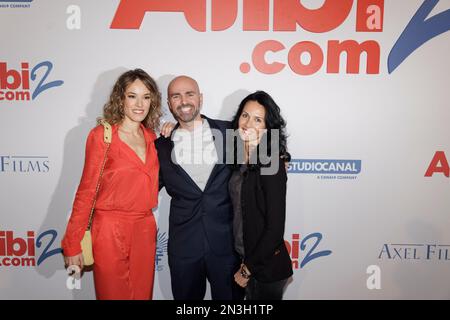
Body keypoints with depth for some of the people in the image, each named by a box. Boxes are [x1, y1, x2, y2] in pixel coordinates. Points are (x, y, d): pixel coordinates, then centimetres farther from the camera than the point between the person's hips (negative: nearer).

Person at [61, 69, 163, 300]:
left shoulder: (151, 137, 6)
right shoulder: (102, 135, -9)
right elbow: (87, 190, -8)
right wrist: (72, 244, -8)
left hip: (145, 230, 5)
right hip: (110, 231, -5)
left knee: (142, 294, 18)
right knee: (112, 295, 12)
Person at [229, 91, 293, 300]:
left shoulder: (271, 165, -21)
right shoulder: (237, 157, -1)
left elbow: (275, 229, -20)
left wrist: (247, 268, -10)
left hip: (267, 266, -6)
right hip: (243, 257, 6)